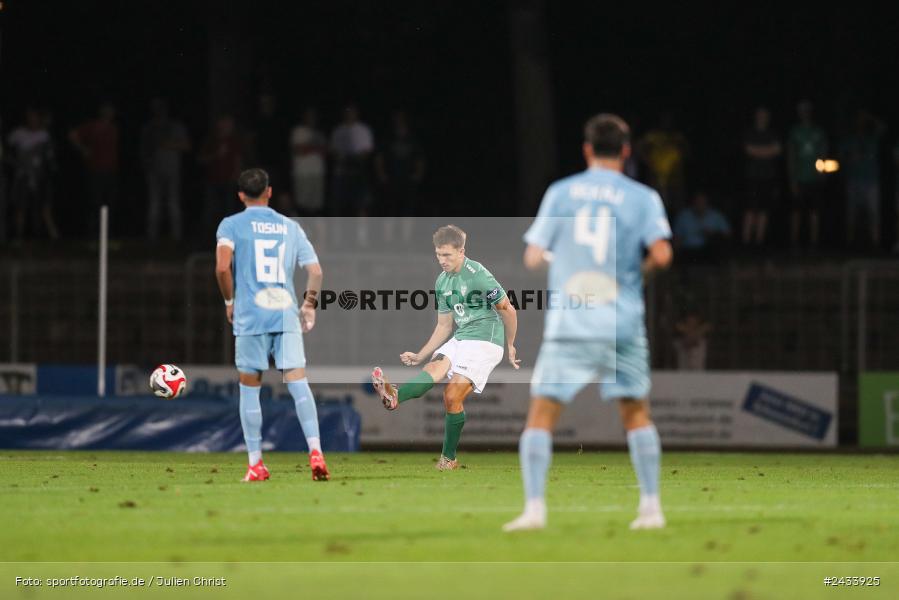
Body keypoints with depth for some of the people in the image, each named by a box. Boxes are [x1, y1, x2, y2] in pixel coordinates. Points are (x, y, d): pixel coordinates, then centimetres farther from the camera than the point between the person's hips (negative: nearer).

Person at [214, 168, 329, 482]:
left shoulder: (231, 225, 3)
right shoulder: (290, 227, 13)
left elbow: (223, 266, -12)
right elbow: (315, 271, 10)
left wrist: (229, 300, 3)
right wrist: (309, 305, 22)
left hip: (250, 316, -2)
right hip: (286, 315, 2)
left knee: (249, 387, 6)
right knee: (298, 382, -3)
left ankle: (256, 464, 7)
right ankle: (315, 453, -18)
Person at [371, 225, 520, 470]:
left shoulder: (478, 275, -13)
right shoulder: (442, 282, 12)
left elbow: (508, 311, -5)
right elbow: (444, 326, 20)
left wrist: (510, 346, 5)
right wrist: (419, 356, 11)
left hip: (484, 341, -6)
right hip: (460, 339, 6)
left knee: (453, 396, -19)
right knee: (435, 366, -25)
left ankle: (449, 458, -11)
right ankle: (395, 397, -53)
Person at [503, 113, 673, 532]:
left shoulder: (560, 192, 6)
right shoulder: (642, 198, 3)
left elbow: (533, 258, 3)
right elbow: (661, 254, -11)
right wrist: (641, 269, 11)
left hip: (567, 321, -1)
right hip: (622, 321, 1)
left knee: (541, 415, 2)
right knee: (636, 413, 15)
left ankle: (534, 507, -10)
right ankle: (651, 507, 10)